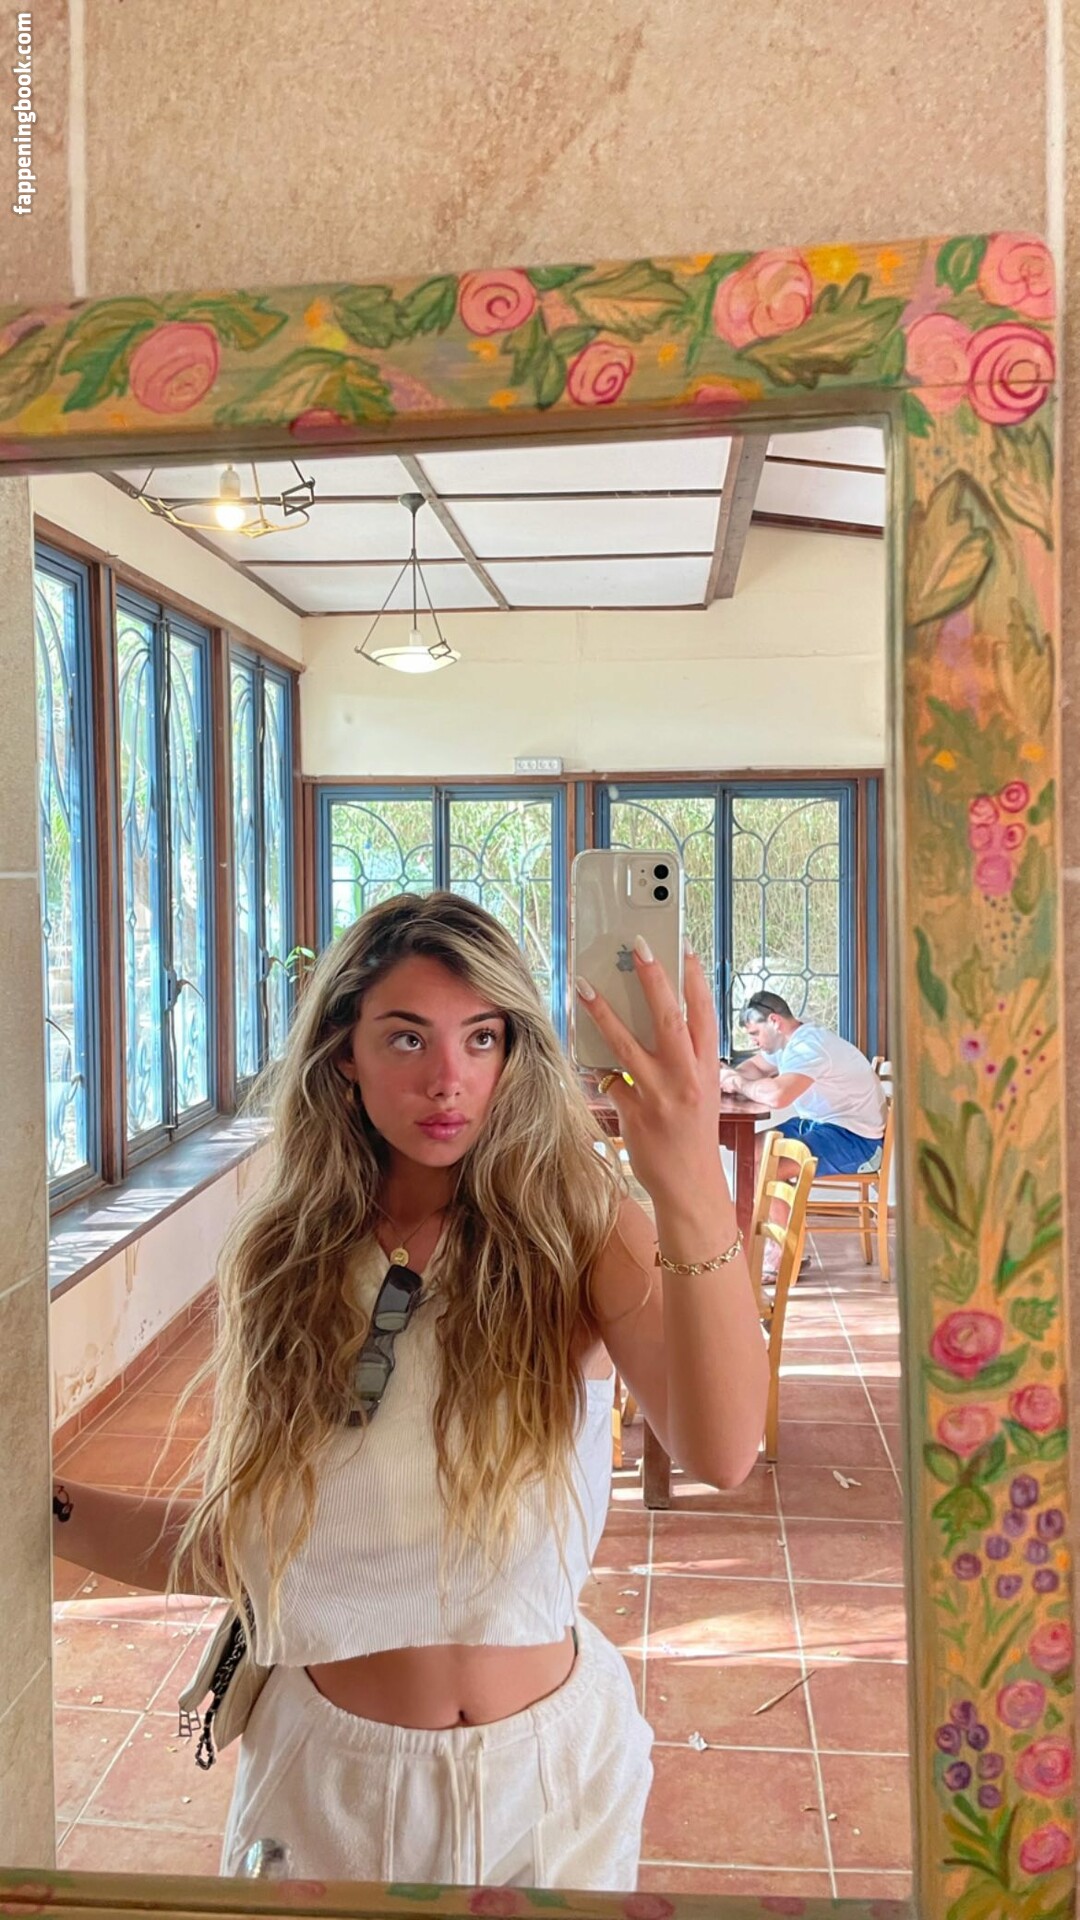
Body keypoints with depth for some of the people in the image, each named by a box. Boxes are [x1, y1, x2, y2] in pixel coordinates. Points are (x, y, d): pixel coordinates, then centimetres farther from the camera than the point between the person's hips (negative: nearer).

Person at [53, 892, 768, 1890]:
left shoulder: (575, 1226, -16)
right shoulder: (280, 1260, -8)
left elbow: (722, 1453, -34)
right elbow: (226, 1547, -2)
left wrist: (694, 1192, -50)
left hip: (545, 1768, -1)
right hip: (328, 1772, 2)